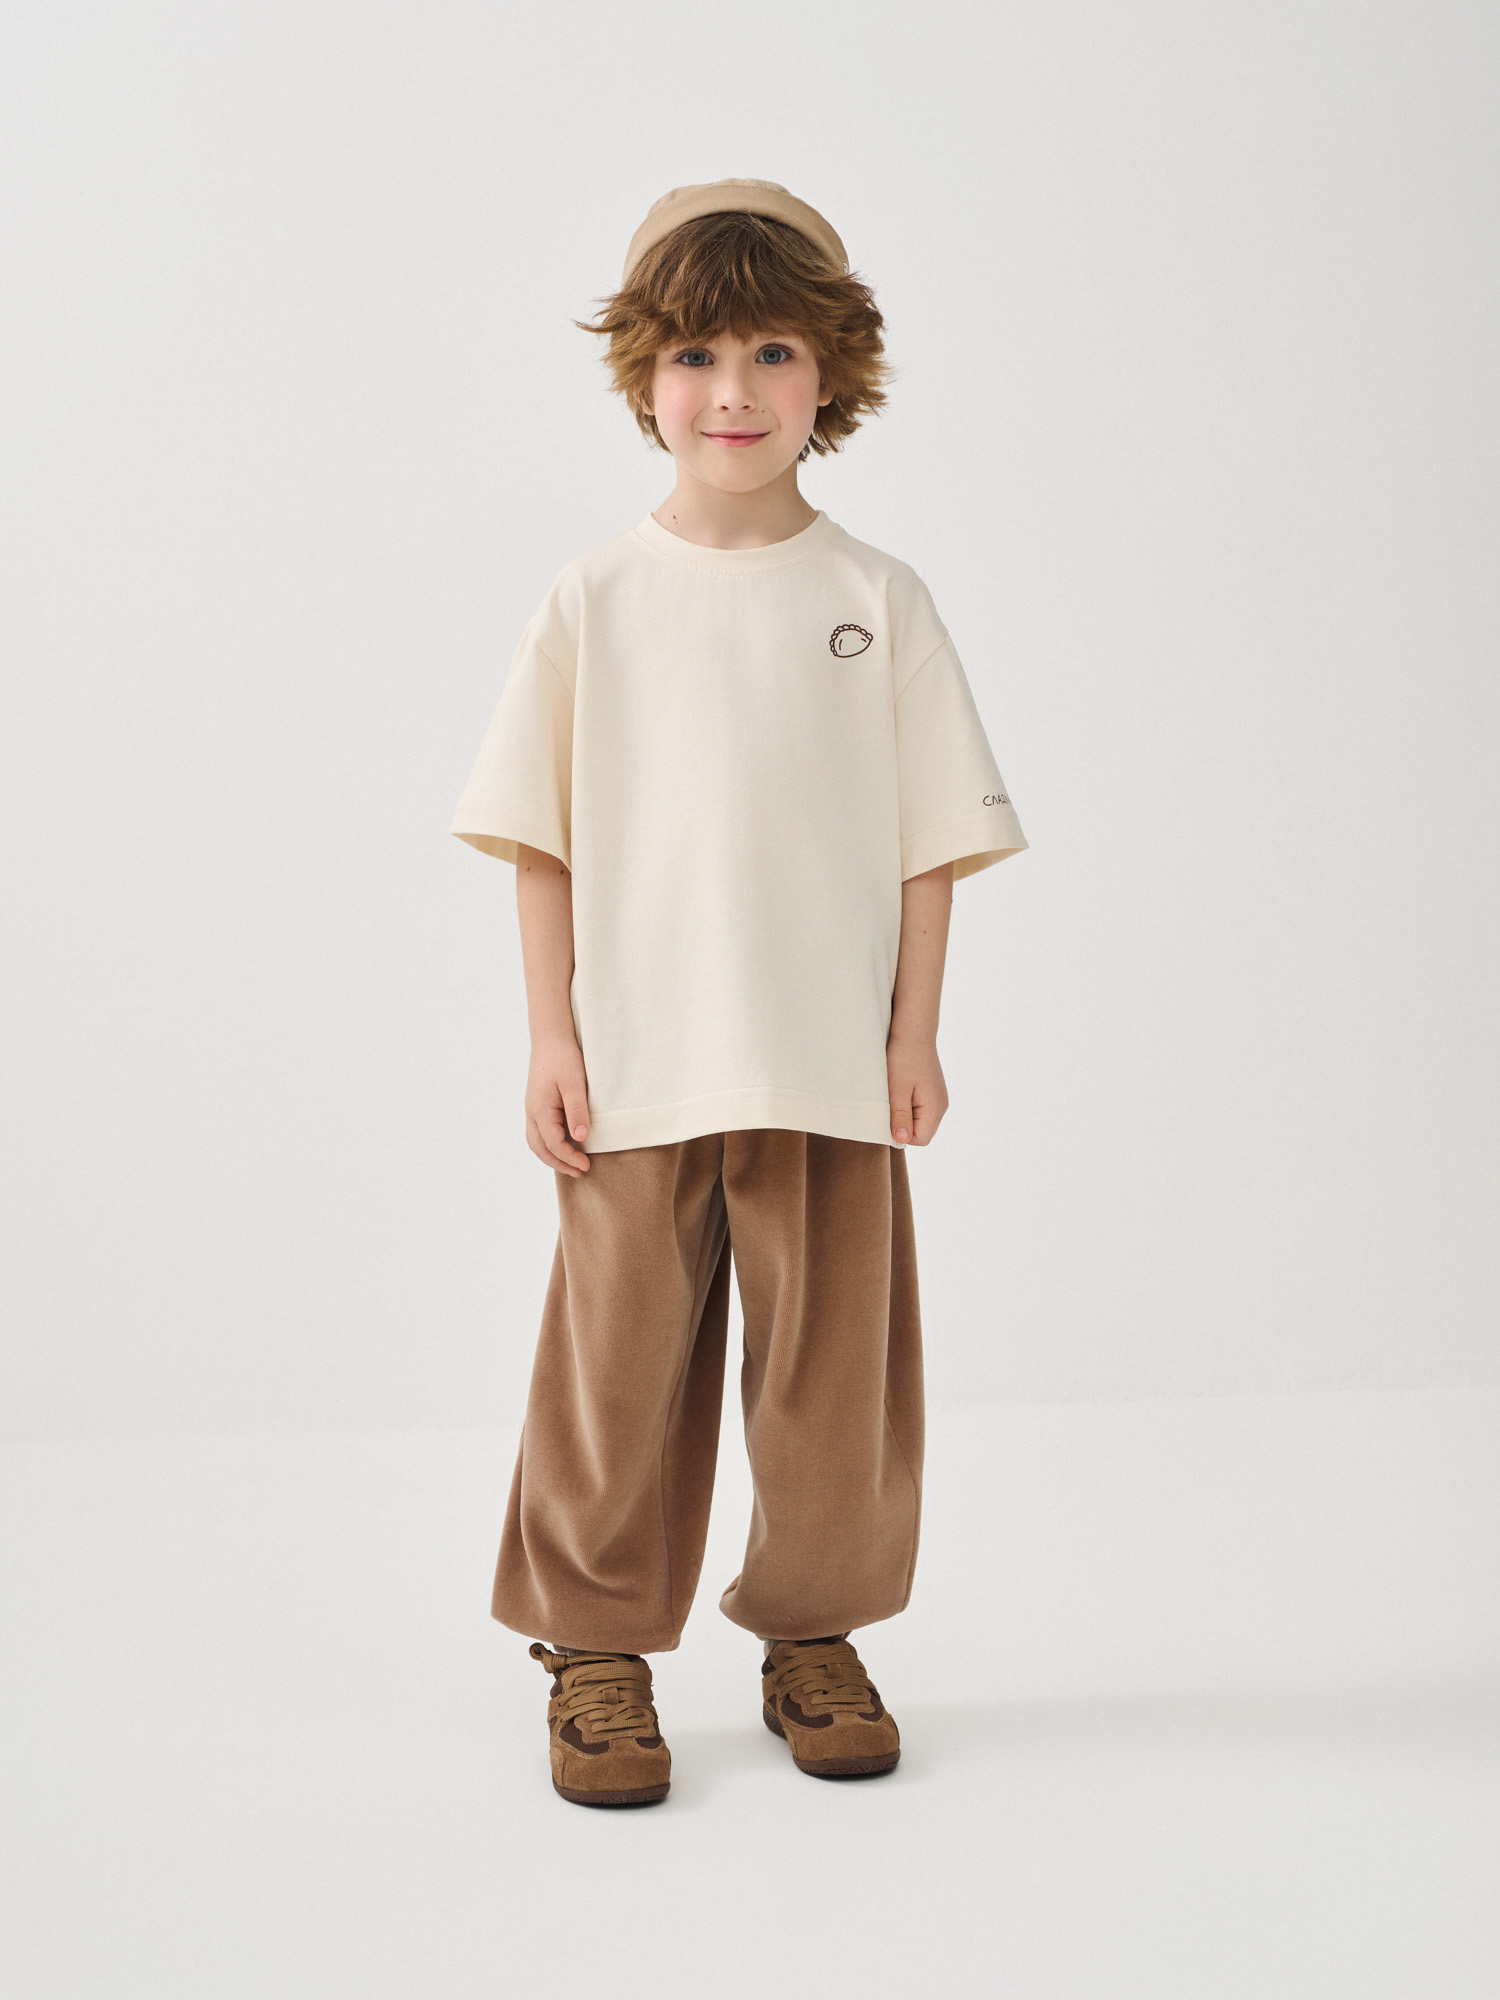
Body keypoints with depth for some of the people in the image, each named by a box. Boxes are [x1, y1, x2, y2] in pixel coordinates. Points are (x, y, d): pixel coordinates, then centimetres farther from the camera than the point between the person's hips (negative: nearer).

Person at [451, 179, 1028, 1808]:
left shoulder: (878, 601, 2)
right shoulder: (597, 599, 1)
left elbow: (931, 836, 4)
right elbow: (538, 835, 2)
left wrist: (916, 1033, 0)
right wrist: (553, 1036, -2)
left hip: (835, 1067, 1)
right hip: (637, 1067, -1)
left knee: (832, 1362, 8)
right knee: (620, 1362, 4)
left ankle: (813, 1632, 27)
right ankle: (598, 1647, 21)